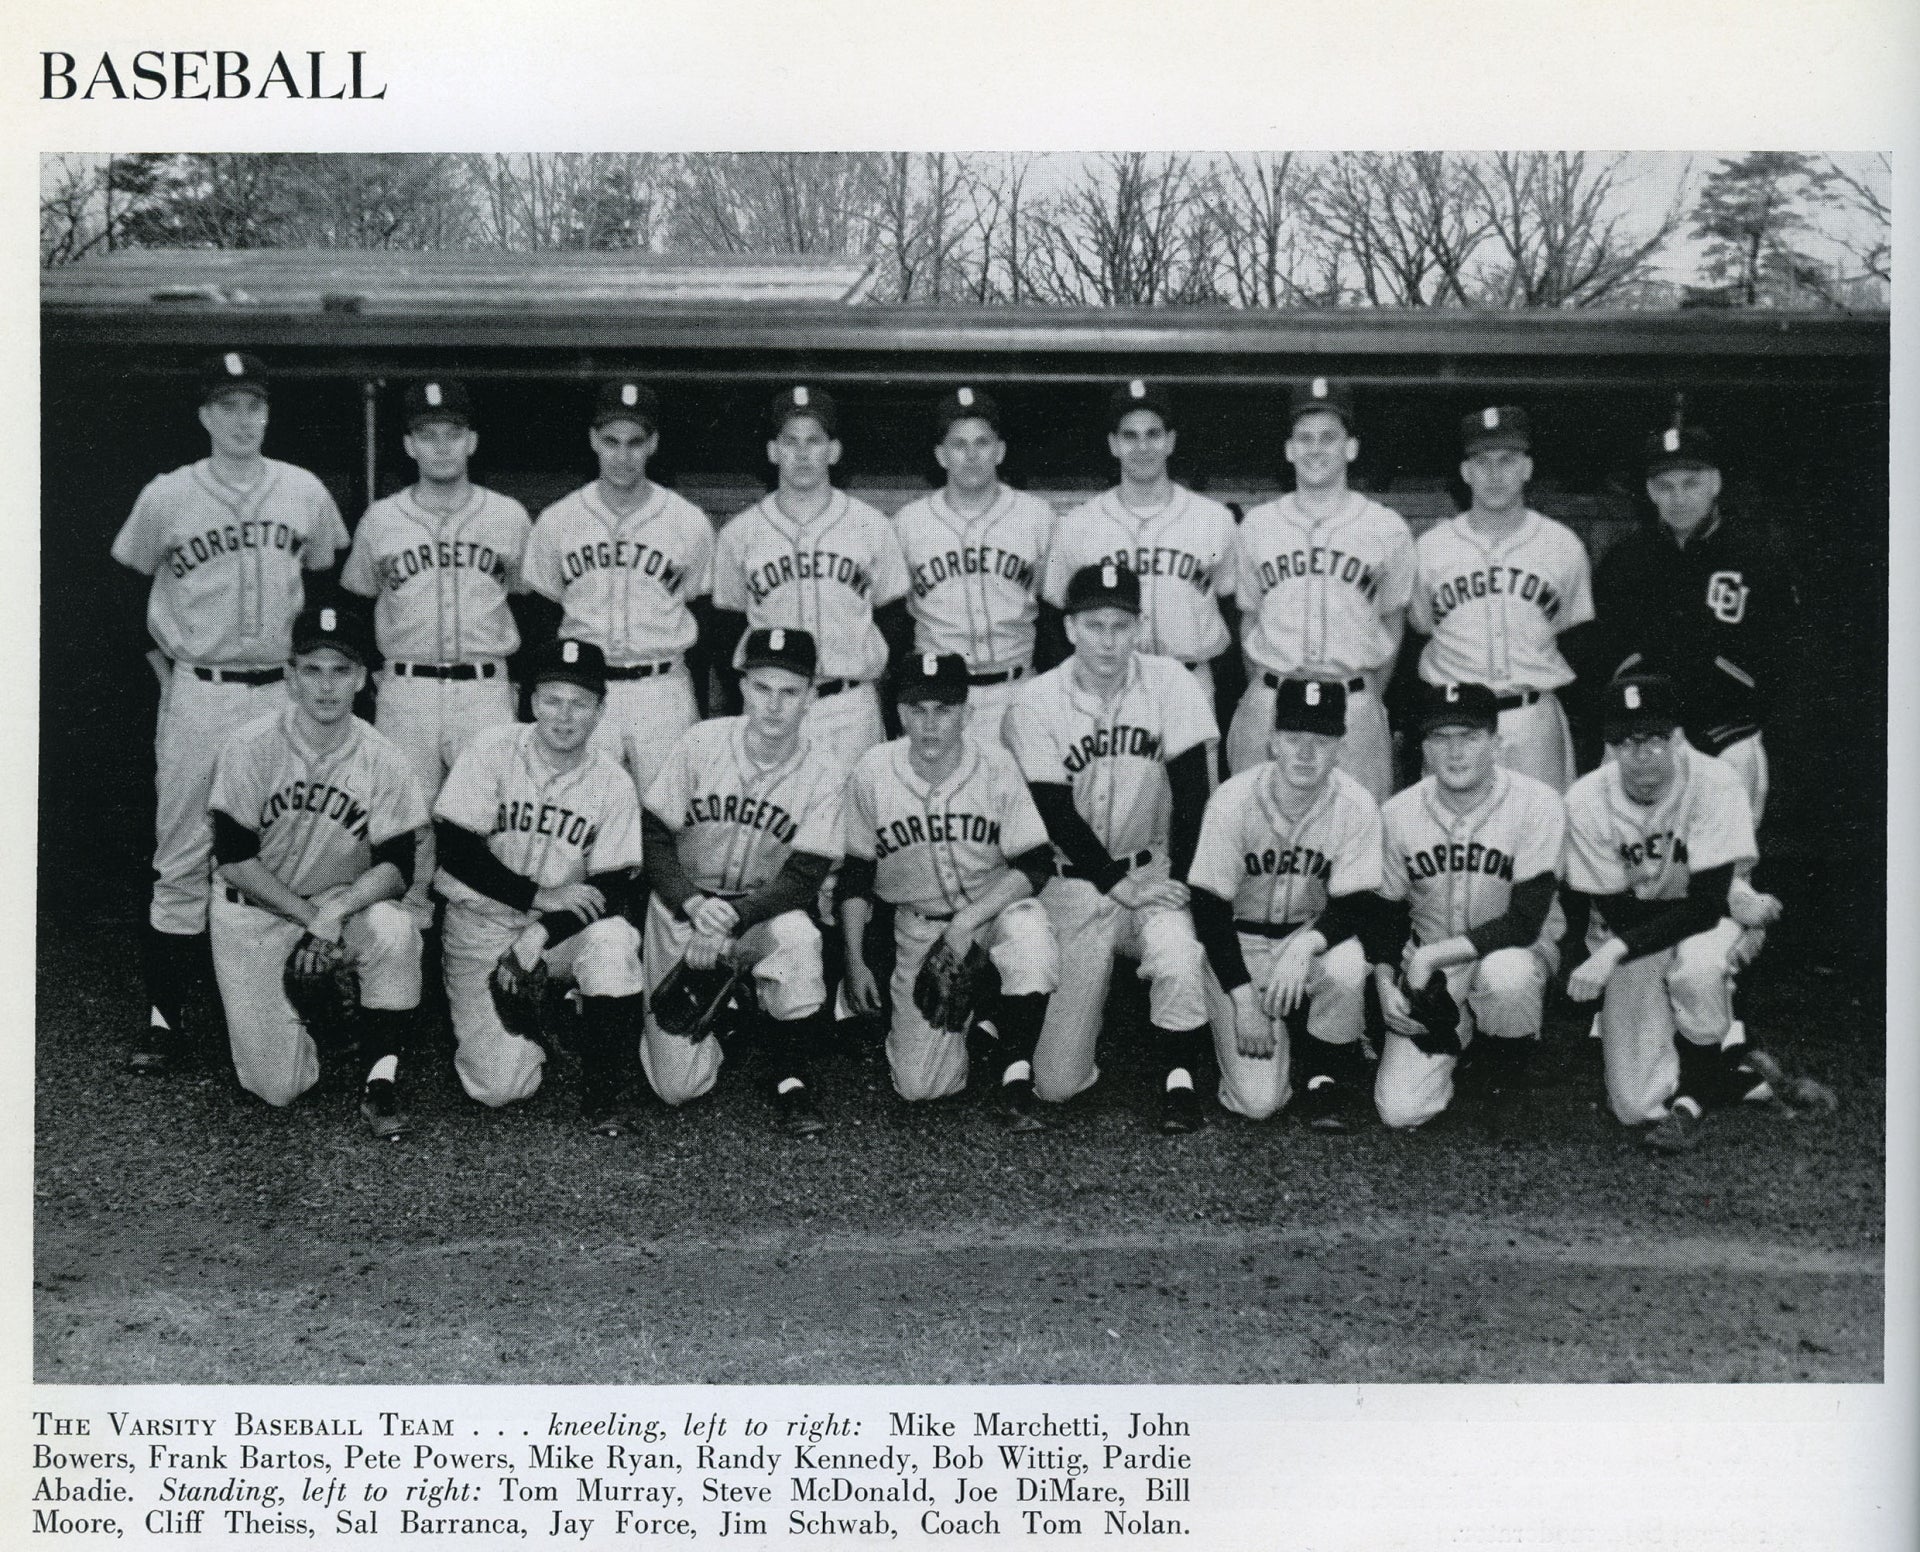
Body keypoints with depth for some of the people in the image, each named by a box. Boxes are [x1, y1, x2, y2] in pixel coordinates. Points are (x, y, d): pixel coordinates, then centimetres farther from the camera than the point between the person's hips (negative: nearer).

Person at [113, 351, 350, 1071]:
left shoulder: (305, 492, 3)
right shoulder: (166, 497, -1)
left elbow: (332, 581, 15)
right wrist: (158, 658, 5)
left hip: (282, 693, 2)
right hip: (196, 694, -2)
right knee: (182, 857, -1)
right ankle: (163, 1014, 4)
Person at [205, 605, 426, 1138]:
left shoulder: (384, 760, -10)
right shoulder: (249, 748, -13)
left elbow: (397, 868, -10)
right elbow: (234, 860, -12)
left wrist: (337, 908, -28)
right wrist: (309, 918, -20)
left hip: (347, 901, 1)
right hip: (256, 914, -1)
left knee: (395, 933, -35)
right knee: (279, 1087, -11)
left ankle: (380, 1085, -19)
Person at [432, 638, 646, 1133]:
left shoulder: (613, 782, -6)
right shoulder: (491, 749, -9)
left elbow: (615, 889, -7)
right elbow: (455, 850, -13)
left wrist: (546, 930, -23)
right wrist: (540, 896, -20)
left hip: (564, 926, 1)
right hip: (483, 924, -1)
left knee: (613, 940, -34)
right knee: (499, 1087, -14)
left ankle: (601, 1095, -16)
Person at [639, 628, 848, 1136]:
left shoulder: (825, 773, -10)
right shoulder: (701, 742, -10)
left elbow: (802, 878, -13)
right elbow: (653, 838, -7)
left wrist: (731, 919, -28)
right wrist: (694, 905, -24)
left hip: (765, 909, 0)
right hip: (682, 907, 0)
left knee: (797, 936, -38)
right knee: (678, 1086, -9)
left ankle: (792, 1082, -14)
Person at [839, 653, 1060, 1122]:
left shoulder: (995, 765, -13)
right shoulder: (873, 772, -9)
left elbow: (1036, 866, -14)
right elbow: (856, 875, 2)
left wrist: (966, 924, -24)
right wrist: (854, 961, -1)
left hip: (996, 907, -1)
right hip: (917, 924, 2)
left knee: (1031, 938, -39)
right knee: (918, 1085, -9)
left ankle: (1016, 1076, -17)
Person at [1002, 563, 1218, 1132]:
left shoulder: (1170, 684, -5)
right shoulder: (1033, 705, -9)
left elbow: (1192, 791, -6)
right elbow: (1055, 816, -10)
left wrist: (1178, 881, -13)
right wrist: (1116, 884, -14)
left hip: (1155, 870, 1)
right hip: (1075, 882, -1)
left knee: (1180, 963, -35)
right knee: (1056, 1083, -4)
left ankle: (1179, 1080, -8)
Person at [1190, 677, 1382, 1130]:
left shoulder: (1356, 806, -15)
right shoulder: (1233, 800, -19)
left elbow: (1352, 907, -11)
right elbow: (1209, 907, -13)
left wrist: (1305, 946, -33)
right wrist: (1244, 998, -19)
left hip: (1314, 934, 1)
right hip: (1240, 941, -1)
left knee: (1346, 970, -37)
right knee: (1257, 1101, -16)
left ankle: (1326, 1076, -5)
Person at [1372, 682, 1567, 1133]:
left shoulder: (1537, 804, -17)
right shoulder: (1398, 813, -6)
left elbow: (1525, 922, -22)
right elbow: (1387, 913, 6)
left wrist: (1431, 955, -25)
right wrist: (1385, 982, -11)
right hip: (1428, 971, 3)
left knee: (1507, 973, -41)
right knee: (1400, 1110, -12)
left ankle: (1505, 1080, -7)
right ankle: (1458, 1043, 23)